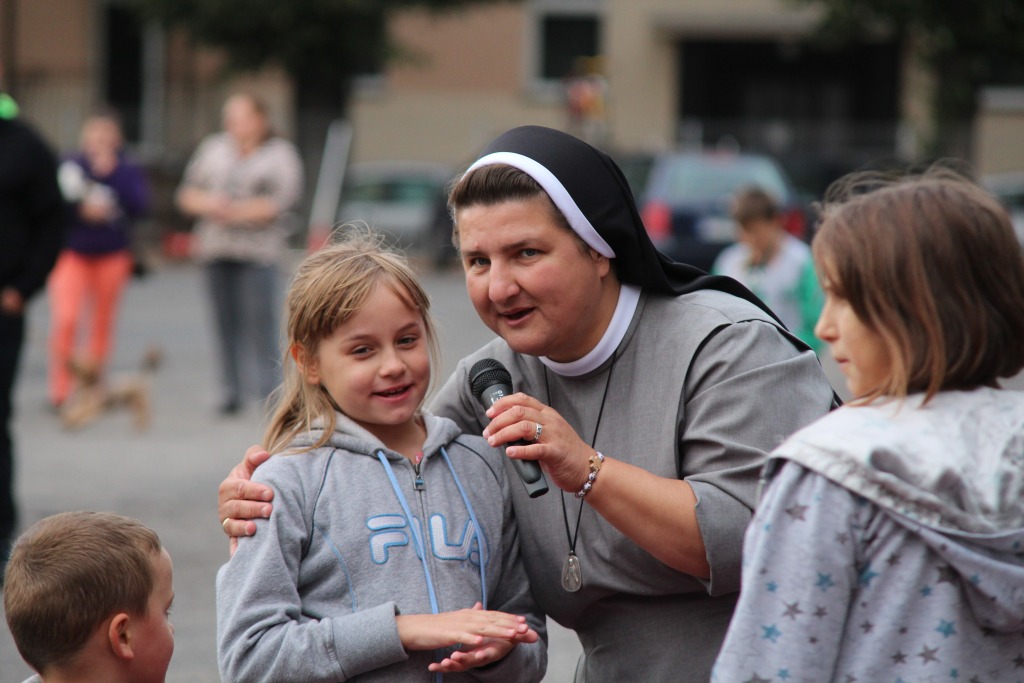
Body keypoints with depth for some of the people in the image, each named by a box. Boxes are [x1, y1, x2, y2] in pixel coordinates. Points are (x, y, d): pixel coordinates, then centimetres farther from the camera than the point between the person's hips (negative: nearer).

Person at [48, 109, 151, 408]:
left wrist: (110, 173, -14)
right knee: (65, 319, -16)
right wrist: (80, 210, -17)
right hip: (71, 254, -2)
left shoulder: (128, 171, 1)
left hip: (112, 256, 2)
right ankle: (60, 389, -8)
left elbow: (139, 206, -13)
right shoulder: (69, 167, -2)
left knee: (103, 322, 8)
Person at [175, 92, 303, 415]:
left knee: (260, 319, -10)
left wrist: (236, 212, -15)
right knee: (226, 321, 4)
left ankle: (268, 388, -5)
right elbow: (187, 194, 12)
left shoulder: (280, 154, 1)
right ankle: (230, 391, 9)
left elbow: (280, 203, -10)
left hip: (258, 251, -4)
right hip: (217, 249, 4)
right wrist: (209, 205, -9)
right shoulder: (213, 148, 14)